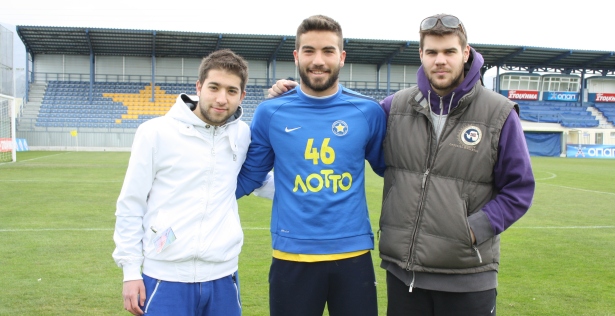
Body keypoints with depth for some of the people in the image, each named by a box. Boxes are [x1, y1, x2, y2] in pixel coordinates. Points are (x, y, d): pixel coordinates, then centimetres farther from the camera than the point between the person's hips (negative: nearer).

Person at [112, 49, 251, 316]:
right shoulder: (155, 132, -6)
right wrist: (130, 270, -4)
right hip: (164, 280, -3)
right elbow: (130, 206, -2)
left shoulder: (243, 135, 3)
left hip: (222, 278, 3)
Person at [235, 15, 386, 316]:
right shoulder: (271, 112, -1)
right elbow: (247, 177, 7)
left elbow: (390, 169, 15)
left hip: (353, 254, 1)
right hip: (291, 256, 0)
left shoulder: (368, 111, 0)